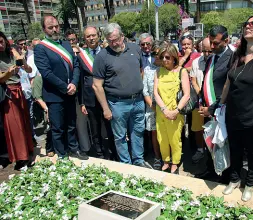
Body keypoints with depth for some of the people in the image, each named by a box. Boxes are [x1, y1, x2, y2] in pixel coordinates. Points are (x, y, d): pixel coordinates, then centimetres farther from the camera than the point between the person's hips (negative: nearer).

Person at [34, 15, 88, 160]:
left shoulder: (67, 44, 10)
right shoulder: (40, 48, -9)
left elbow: (76, 65, 4)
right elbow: (47, 73, -17)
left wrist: (74, 84, -12)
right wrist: (65, 88, -16)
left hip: (70, 93, 6)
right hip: (55, 95, -5)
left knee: (71, 125, 18)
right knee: (58, 128, 6)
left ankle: (73, 149, 35)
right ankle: (61, 156, 21)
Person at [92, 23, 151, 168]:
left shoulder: (135, 49, 3)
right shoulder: (102, 56, -10)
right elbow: (97, 86, -10)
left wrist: (141, 92, 11)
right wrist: (106, 109, -10)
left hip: (138, 101, 4)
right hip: (118, 104, -4)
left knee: (138, 132, 16)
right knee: (120, 136, 9)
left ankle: (139, 160, 34)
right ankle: (126, 164, 27)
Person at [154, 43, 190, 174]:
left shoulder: (181, 71, -5)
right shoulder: (159, 72, 4)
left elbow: (186, 95, -11)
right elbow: (156, 93, -2)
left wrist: (176, 111, -19)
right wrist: (164, 110, -15)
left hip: (175, 113, -3)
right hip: (161, 112, 3)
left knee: (175, 140, 9)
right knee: (162, 140, 14)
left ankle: (175, 164, 29)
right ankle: (166, 162, 35)